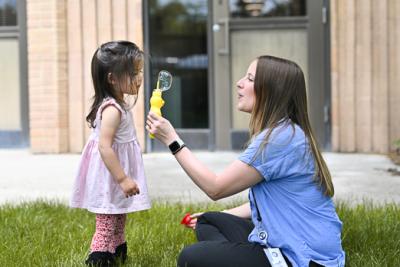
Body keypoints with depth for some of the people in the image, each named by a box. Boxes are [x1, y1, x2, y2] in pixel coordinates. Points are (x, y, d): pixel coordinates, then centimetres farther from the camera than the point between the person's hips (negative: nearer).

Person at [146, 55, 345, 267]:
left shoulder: (280, 137, -19)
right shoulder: (280, 132, 13)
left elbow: (216, 188, -15)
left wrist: (172, 140, -9)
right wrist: (217, 217, 20)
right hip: (286, 244, 10)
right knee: (208, 222, 17)